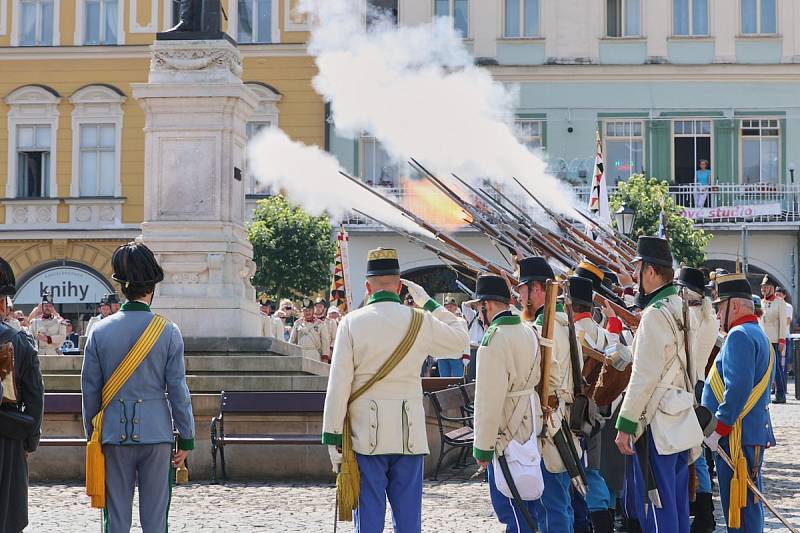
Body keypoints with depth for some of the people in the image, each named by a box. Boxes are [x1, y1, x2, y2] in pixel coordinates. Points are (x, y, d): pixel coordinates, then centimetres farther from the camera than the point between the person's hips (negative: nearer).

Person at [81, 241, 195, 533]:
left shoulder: (100, 331, -1)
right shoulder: (168, 332, -5)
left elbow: (90, 389, 4)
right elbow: (178, 389, -3)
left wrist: (92, 434, 14)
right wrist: (186, 438, 4)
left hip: (114, 433, 1)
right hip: (156, 433, -1)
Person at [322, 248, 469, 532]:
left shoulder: (352, 322, -6)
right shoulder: (420, 321, -1)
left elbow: (338, 385, -6)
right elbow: (460, 338, 19)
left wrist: (333, 438, 0)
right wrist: (427, 302, 22)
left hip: (366, 435, -2)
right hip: (409, 435, 2)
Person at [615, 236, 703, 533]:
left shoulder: (656, 314, -17)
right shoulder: (683, 308, 10)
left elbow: (644, 377, -19)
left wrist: (625, 424, -14)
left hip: (657, 427, -9)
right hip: (683, 423, 9)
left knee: (654, 508, -4)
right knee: (677, 503, 15)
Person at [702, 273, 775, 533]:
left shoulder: (739, 336, -14)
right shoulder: (759, 335, 18)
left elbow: (738, 389, -24)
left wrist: (718, 428, -19)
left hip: (738, 436, -10)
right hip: (755, 432, 10)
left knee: (738, 506, -7)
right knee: (749, 503, 15)